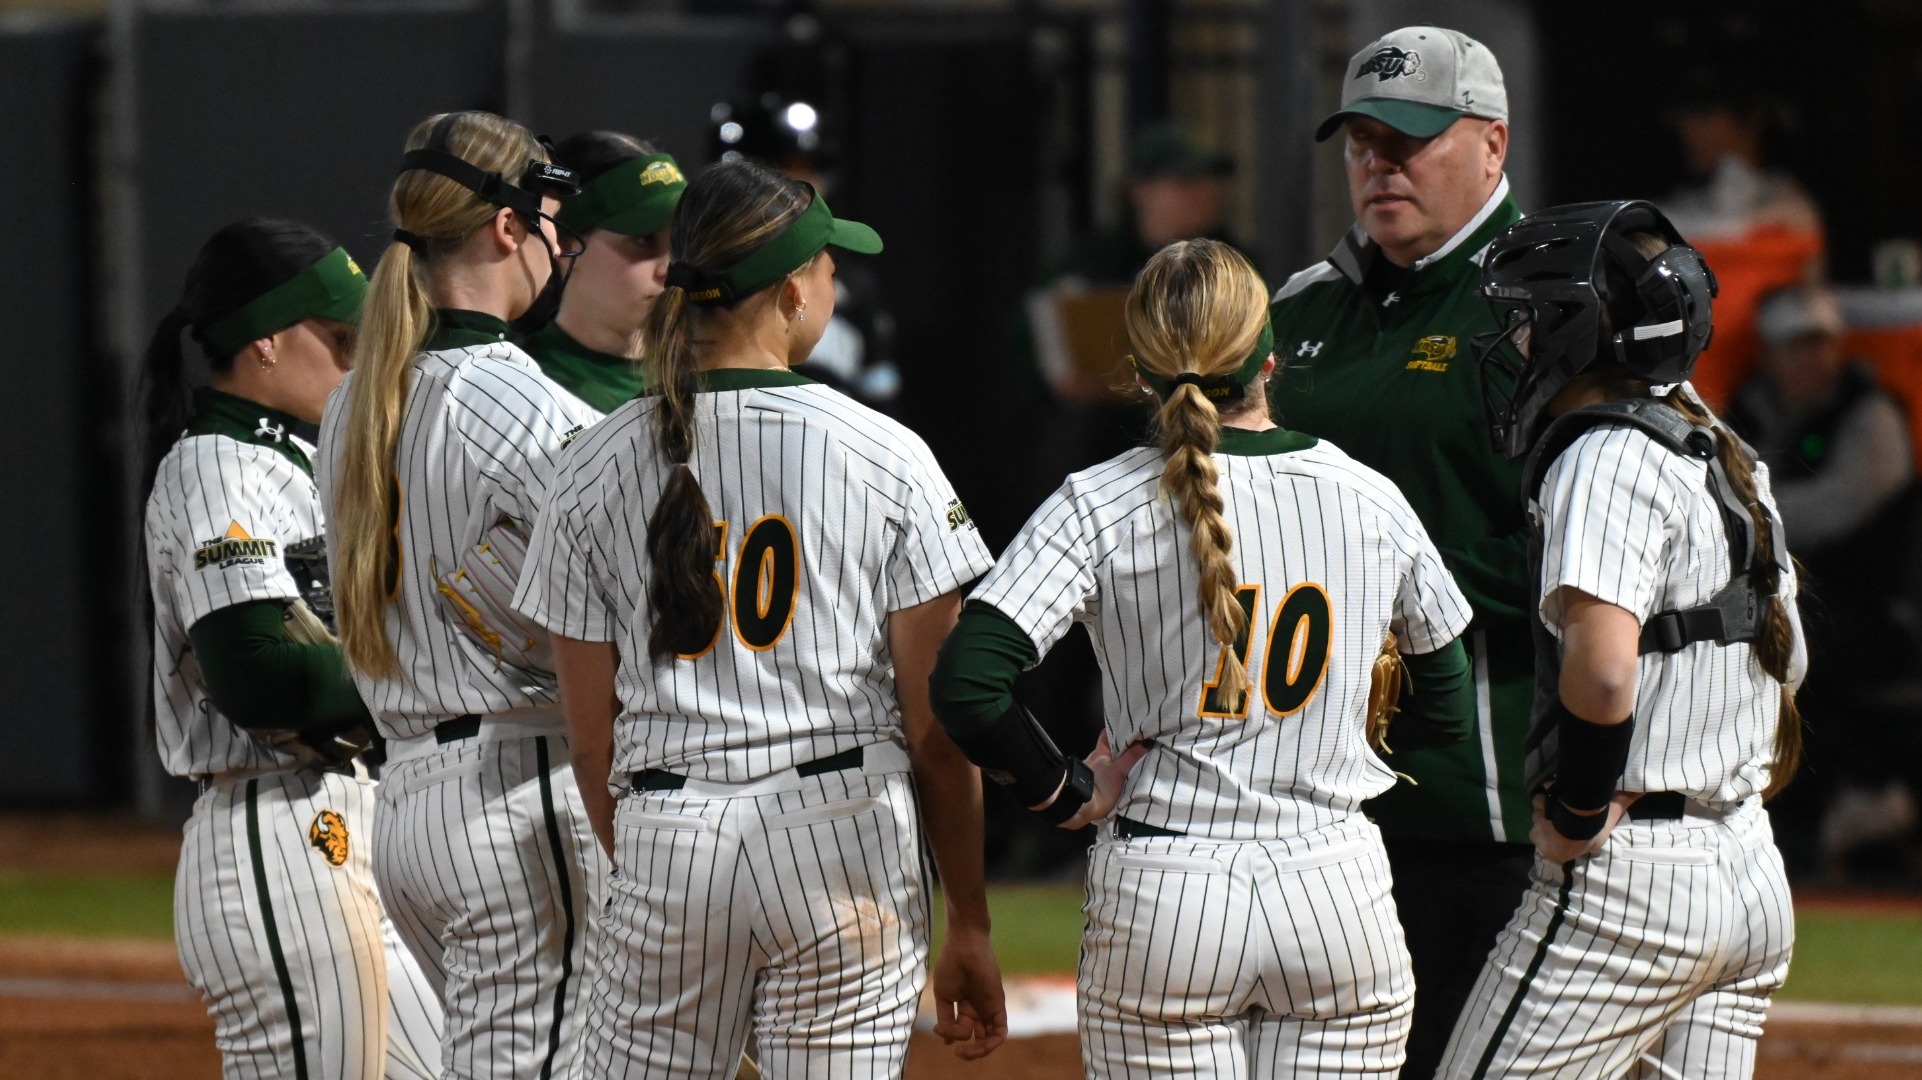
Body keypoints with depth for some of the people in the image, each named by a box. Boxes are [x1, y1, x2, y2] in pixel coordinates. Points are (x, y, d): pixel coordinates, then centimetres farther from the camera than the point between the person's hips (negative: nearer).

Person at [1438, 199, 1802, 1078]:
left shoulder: (1606, 459, -13)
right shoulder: (1731, 463, 17)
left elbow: (1602, 670, -26)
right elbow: (1783, 663, 26)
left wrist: (1576, 817, -14)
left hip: (1627, 874, -9)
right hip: (1754, 875, 9)